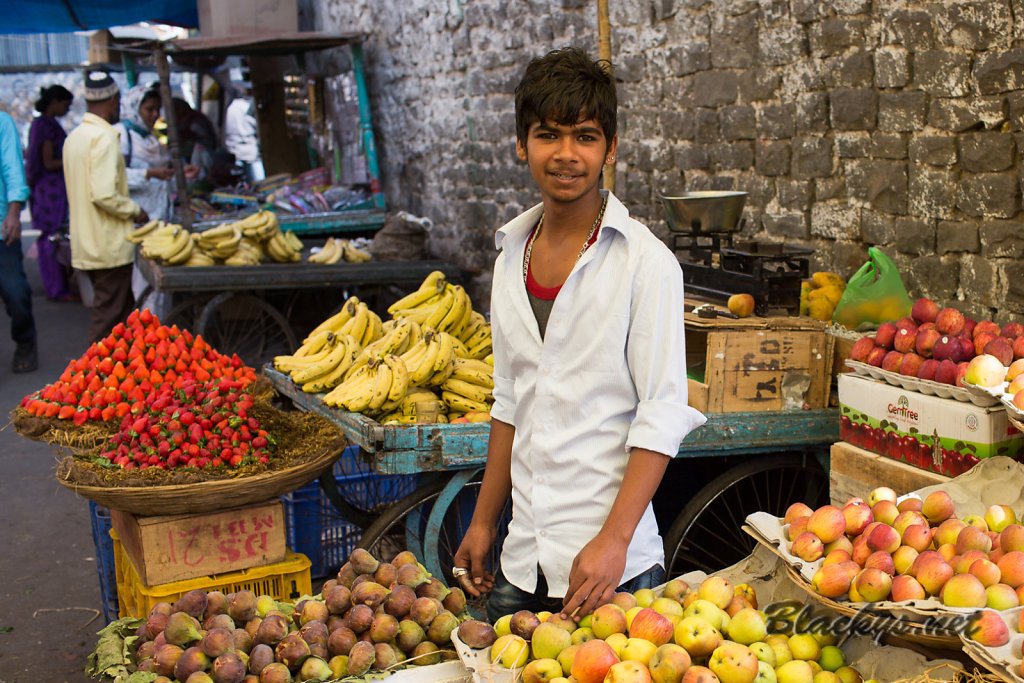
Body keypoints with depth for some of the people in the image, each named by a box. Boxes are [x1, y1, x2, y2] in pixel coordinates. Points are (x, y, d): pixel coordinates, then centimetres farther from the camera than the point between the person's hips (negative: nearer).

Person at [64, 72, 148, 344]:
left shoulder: (74, 136, 12)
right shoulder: (104, 138, -17)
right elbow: (104, 195, -25)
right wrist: (136, 211, -9)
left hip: (86, 245, 9)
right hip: (110, 246, -9)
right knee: (110, 315, -3)